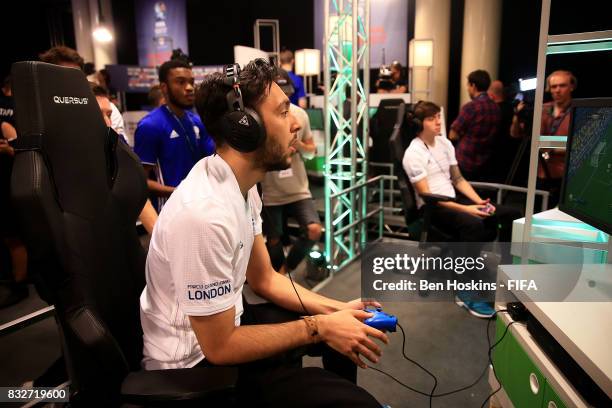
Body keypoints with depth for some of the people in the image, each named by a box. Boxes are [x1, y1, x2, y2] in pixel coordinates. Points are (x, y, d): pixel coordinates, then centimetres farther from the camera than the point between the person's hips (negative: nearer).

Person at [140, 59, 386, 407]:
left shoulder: (243, 184, -3)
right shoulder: (205, 212, -33)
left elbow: (265, 279, 5)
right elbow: (219, 347, -25)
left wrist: (336, 309, -4)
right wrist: (320, 327, -18)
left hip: (223, 323, 9)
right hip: (198, 359, -8)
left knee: (341, 322, 17)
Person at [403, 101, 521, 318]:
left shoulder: (445, 143, 11)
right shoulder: (413, 153, -11)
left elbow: (458, 179, 15)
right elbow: (426, 195, -17)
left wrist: (479, 201, -2)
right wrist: (465, 209, -24)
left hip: (454, 198, 8)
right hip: (431, 208, -7)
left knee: (512, 215, -7)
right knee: (474, 225, -36)